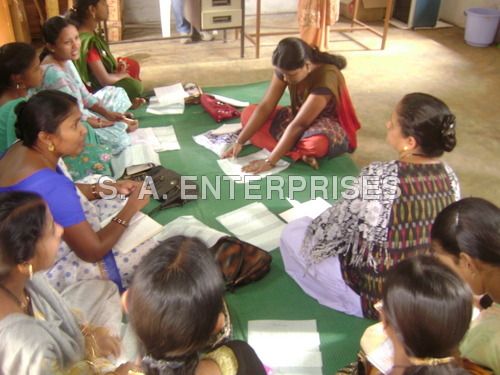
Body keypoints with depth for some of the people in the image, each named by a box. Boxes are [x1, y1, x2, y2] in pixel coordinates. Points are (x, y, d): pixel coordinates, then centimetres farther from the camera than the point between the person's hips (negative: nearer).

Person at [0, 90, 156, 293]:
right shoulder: (50, 185, -35)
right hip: (52, 270, -10)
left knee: (118, 201, 17)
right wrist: (131, 208, -14)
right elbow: (94, 251, -26)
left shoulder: (21, 150, -7)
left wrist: (111, 187, -1)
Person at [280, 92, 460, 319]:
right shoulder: (449, 176, -10)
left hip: (377, 299, -7)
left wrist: (309, 228, 6)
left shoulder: (378, 178, -30)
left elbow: (330, 230, -17)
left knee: (292, 233, 9)